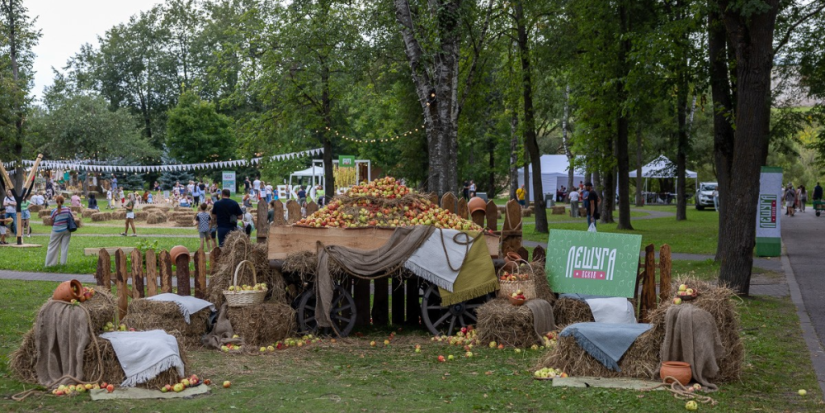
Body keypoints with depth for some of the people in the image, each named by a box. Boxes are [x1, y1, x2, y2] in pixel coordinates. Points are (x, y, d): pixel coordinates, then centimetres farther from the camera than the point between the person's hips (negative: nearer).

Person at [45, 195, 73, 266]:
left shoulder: (54, 211, -11)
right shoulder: (68, 210, -6)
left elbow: (52, 223, -4)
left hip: (57, 231, -2)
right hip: (66, 230, 2)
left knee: (53, 246, 8)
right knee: (64, 246, 8)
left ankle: (49, 263, 14)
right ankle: (63, 262, 9)